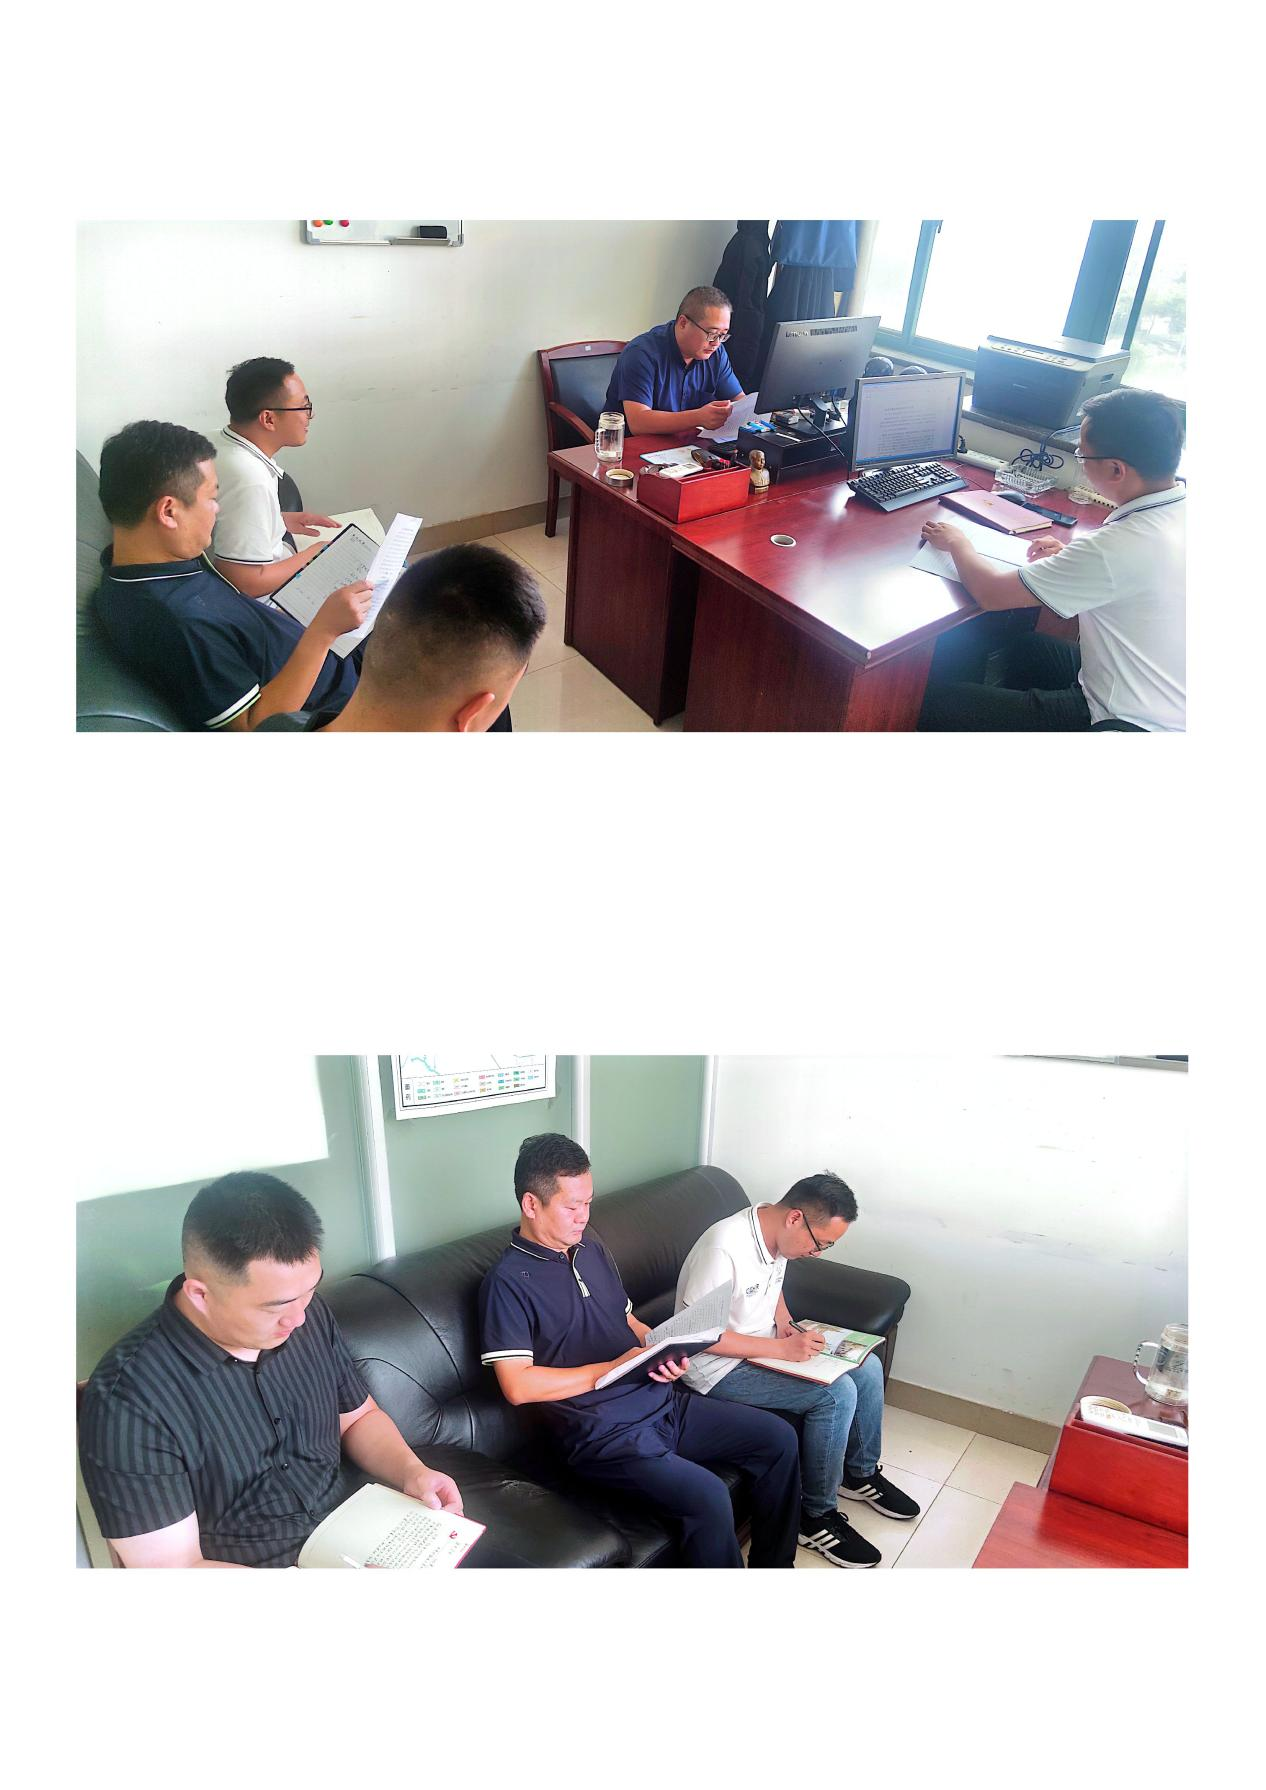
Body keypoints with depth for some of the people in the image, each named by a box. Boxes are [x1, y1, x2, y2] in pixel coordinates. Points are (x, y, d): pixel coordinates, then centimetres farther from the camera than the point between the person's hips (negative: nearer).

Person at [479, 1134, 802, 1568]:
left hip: (660, 1400, 8)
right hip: (603, 1431, -8)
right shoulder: (508, 1282, -13)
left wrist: (665, 1352, 0)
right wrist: (610, 1368, -17)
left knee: (778, 1437, 5)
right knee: (707, 1497, -29)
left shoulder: (591, 1248, 13)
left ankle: (773, 1565, 21)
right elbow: (518, 1386, -19)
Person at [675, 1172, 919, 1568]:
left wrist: (785, 1321, -2)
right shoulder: (724, 1249, -31)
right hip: (720, 1368, -9)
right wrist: (783, 1348, -27)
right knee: (836, 1394, -21)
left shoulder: (778, 1235, -3)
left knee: (867, 1367, 5)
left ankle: (860, 1473, 26)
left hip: (765, 1345, 9)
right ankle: (816, 1516, -3)